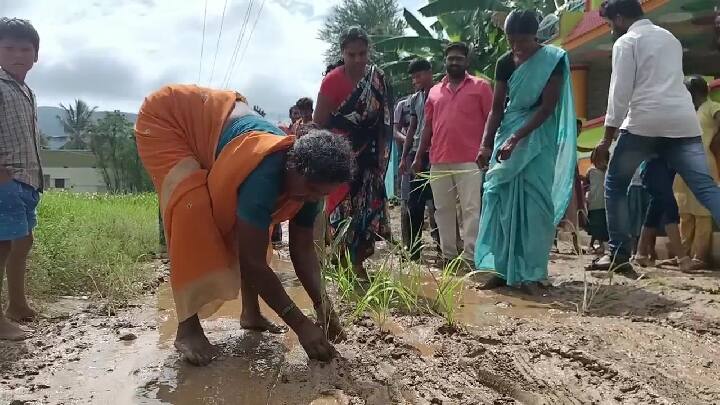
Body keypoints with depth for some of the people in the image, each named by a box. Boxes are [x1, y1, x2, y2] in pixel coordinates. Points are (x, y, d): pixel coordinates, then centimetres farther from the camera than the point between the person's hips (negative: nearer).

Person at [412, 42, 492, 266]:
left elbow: (491, 120, 2)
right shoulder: (434, 91, 17)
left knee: (471, 209, -6)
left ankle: (470, 257, -3)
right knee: (443, 209, 7)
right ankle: (448, 255, 15)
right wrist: (419, 157, 13)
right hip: (439, 161, 5)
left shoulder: (480, 86, 5)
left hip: (470, 161, -4)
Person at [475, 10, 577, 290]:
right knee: (500, 199, -2)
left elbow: (547, 107, -15)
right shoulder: (504, 63, 5)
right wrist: (486, 144, -9)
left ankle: (530, 272, 0)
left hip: (538, 138, -4)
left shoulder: (553, 60, -8)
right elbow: (497, 108, 4)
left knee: (534, 203, -7)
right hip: (508, 135, 4)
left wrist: (516, 138, -24)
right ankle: (502, 269, 4)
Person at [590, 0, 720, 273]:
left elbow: (620, 92, -5)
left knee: (614, 186, 8)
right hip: (683, 121, 6)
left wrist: (607, 139, -5)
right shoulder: (670, 38, 27)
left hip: (645, 122, -6)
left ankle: (619, 255, 6)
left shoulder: (626, 41, 4)